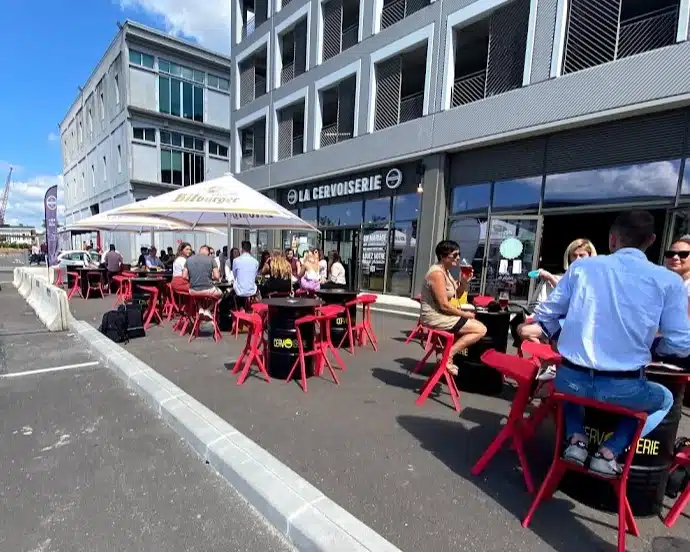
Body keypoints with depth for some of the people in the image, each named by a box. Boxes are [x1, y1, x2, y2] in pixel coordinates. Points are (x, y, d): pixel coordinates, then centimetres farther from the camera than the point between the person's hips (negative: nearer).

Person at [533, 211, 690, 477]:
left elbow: (544, 317, 3)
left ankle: (576, 440, 16)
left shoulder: (582, 266, 0)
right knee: (665, 398, 34)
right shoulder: (668, 281, -3)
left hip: (572, 381, 1)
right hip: (625, 389, -1)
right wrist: (650, 345, 21)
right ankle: (609, 452, 15)